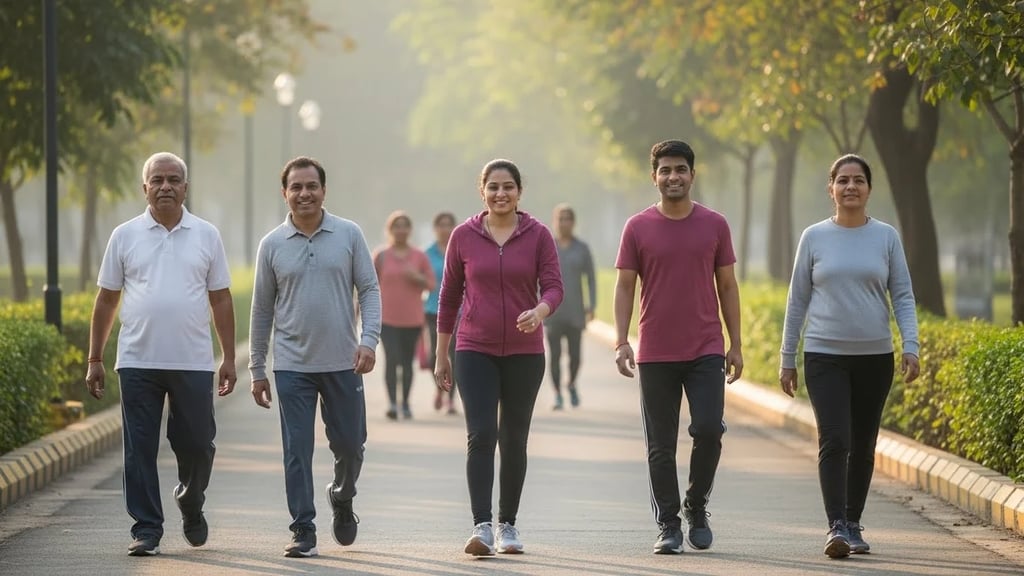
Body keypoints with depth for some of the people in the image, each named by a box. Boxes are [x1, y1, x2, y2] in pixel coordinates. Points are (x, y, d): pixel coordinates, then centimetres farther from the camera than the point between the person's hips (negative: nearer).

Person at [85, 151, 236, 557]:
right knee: (140, 450, -1)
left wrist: (229, 357, 4)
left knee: (197, 444, 4)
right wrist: (95, 360, 5)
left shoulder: (206, 236, 7)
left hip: (193, 363, 0)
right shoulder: (125, 236, 5)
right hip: (138, 363, 0)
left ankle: (190, 504, 32)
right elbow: (106, 300, 8)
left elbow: (221, 299, 9)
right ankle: (146, 530, 6)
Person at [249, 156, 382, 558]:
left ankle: (342, 498, 36)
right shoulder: (272, 245, 3)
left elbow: (369, 289, 3)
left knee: (350, 445, 7)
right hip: (292, 366, 0)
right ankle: (303, 532, 1)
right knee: (297, 451, -3)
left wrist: (369, 339, -13)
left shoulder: (349, 235, 2)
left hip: (343, 363, 0)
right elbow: (262, 310, 8)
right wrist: (256, 370, 7)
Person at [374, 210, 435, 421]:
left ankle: (405, 404, 15)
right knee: (392, 359, -15)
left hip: (413, 319, 2)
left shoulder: (420, 256, 6)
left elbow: (431, 285, 7)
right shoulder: (381, 256, 3)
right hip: (387, 318, -2)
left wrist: (418, 278, -14)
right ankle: (392, 402, -19)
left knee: (407, 362, 7)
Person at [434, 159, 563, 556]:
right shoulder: (463, 236, 2)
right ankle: (482, 527, -19)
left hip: (524, 353, 1)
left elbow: (553, 286, -6)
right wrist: (441, 355, 9)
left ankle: (508, 524, 21)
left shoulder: (538, 235, 0)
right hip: (475, 351, -1)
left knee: (514, 440, 9)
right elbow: (449, 296, 8)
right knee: (481, 434, -14)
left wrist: (539, 312, -30)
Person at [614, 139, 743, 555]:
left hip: (706, 350, 0)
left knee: (708, 430, -12)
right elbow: (624, 287, 3)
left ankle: (697, 507, 10)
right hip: (655, 354, 0)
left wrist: (736, 344, 6)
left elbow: (727, 286, 9)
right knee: (661, 446, 2)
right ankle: (668, 526, 10)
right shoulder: (638, 228, 2)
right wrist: (621, 342, -7)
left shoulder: (714, 225, 5)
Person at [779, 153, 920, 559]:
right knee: (834, 441, -14)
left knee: (863, 446, 8)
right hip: (825, 358, -2)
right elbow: (798, 301, 7)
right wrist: (787, 360, 6)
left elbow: (903, 297, 4)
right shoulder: (814, 238, 3)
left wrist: (910, 348, -9)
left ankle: (854, 524, 20)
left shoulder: (886, 237, 4)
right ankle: (836, 527, -19)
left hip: (874, 358, 2)